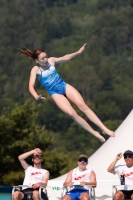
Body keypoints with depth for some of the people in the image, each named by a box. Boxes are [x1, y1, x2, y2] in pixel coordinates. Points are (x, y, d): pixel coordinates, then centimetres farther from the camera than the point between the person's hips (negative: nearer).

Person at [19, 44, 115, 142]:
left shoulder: (51, 60, 1)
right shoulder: (35, 70, -11)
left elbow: (66, 58, 16)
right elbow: (31, 86, -20)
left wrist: (78, 52, 7)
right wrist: (36, 96, -39)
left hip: (65, 86, 3)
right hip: (56, 94, -3)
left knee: (83, 106, -13)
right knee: (72, 114, -20)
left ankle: (104, 128, -15)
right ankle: (95, 133, -11)